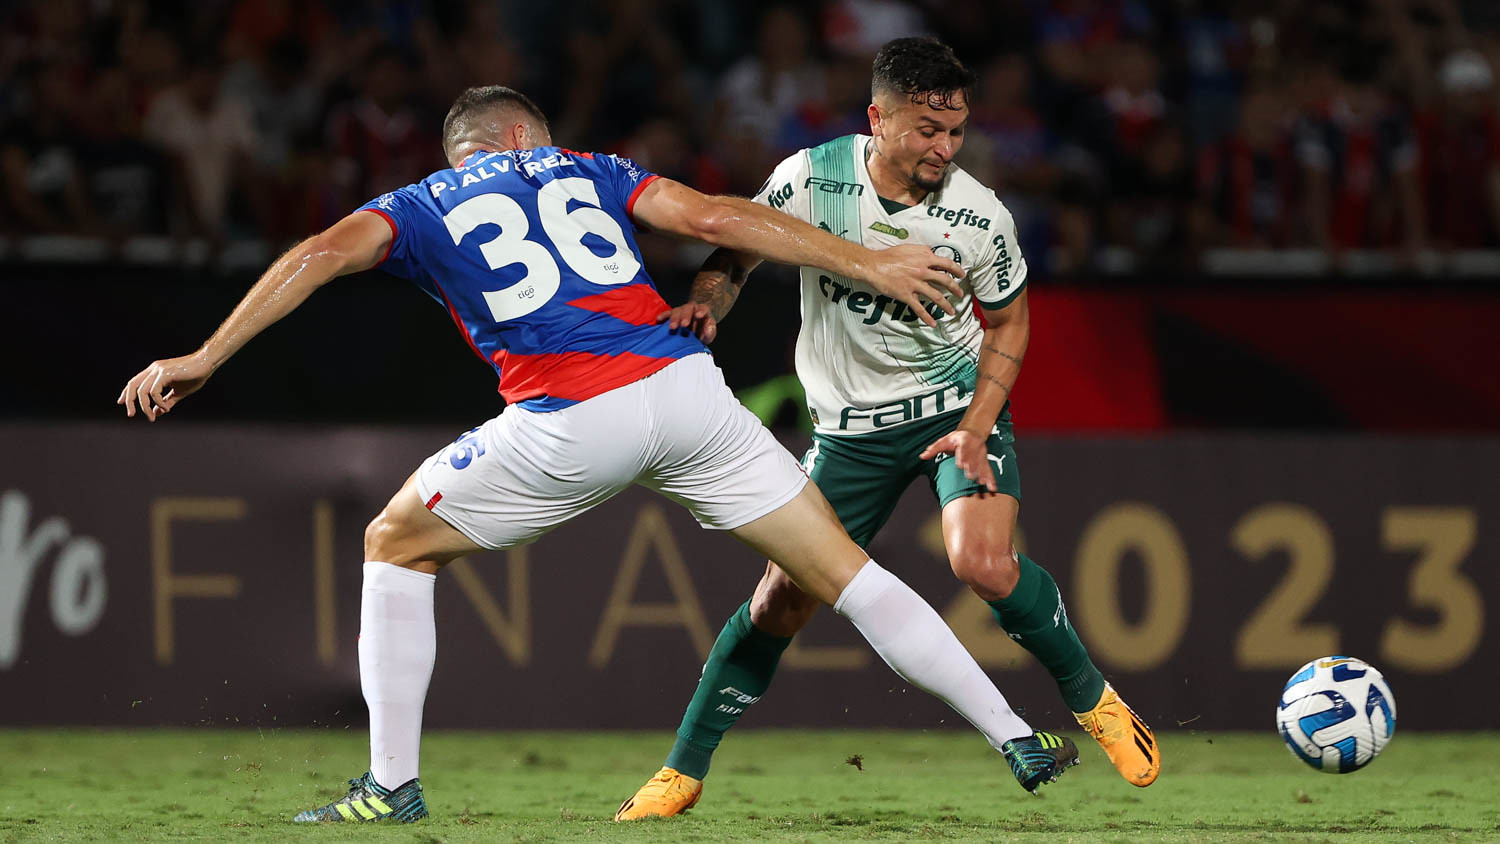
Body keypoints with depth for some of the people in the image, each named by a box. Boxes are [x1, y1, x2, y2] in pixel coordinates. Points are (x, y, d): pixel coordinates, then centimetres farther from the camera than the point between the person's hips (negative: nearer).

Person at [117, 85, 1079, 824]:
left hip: (570, 422, -2)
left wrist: (205, 358, 2)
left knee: (396, 545, 20)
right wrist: (865, 263, 12)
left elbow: (325, 253, 3)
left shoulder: (423, 206, 21)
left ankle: (393, 784, 13)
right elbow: (712, 217, 11)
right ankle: (1016, 740, 10)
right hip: (683, 387, 2)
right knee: (843, 569, 12)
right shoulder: (591, 170, 25)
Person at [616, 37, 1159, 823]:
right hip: (852, 425, 1)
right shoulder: (810, 180, -17)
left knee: (984, 564, -25)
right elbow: (735, 250, 0)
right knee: (783, 599, -2)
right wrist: (706, 303, -22)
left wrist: (976, 428, -11)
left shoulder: (980, 217, -16)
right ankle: (684, 771, 13)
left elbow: (1008, 322, 1)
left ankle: (1094, 701, -1)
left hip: (957, 403, -1)